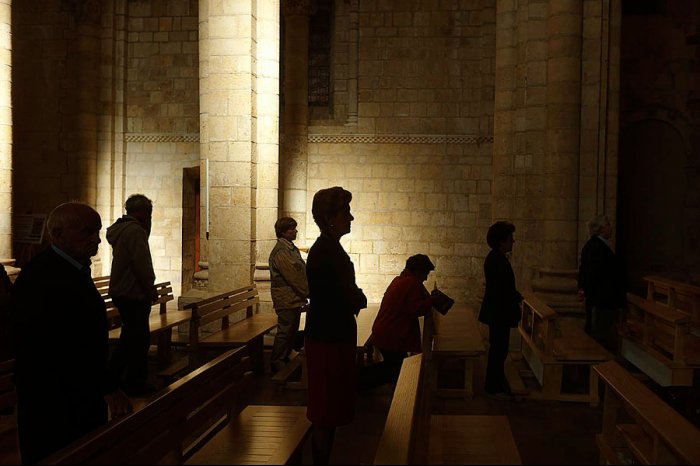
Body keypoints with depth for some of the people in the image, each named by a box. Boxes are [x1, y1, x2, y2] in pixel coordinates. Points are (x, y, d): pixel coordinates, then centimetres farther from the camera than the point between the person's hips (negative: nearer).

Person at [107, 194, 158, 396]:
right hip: (134, 295, -10)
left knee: (129, 337, 20)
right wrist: (151, 290, -12)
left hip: (120, 293, 10)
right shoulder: (135, 231, -18)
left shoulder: (120, 229, 15)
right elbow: (143, 265, -20)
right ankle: (135, 384, 7)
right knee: (140, 339, -1)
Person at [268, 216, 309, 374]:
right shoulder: (281, 252, -16)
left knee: (292, 331, 15)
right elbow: (293, 276, -20)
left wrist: (306, 292, 11)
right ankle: (277, 363, 5)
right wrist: (308, 291, -15)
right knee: (284, 331, -4)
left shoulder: (291, 248, 16)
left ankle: (285, 359, 25)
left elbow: (301, 271, 18)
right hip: (286, 299, -10)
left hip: (295, 299, 10)